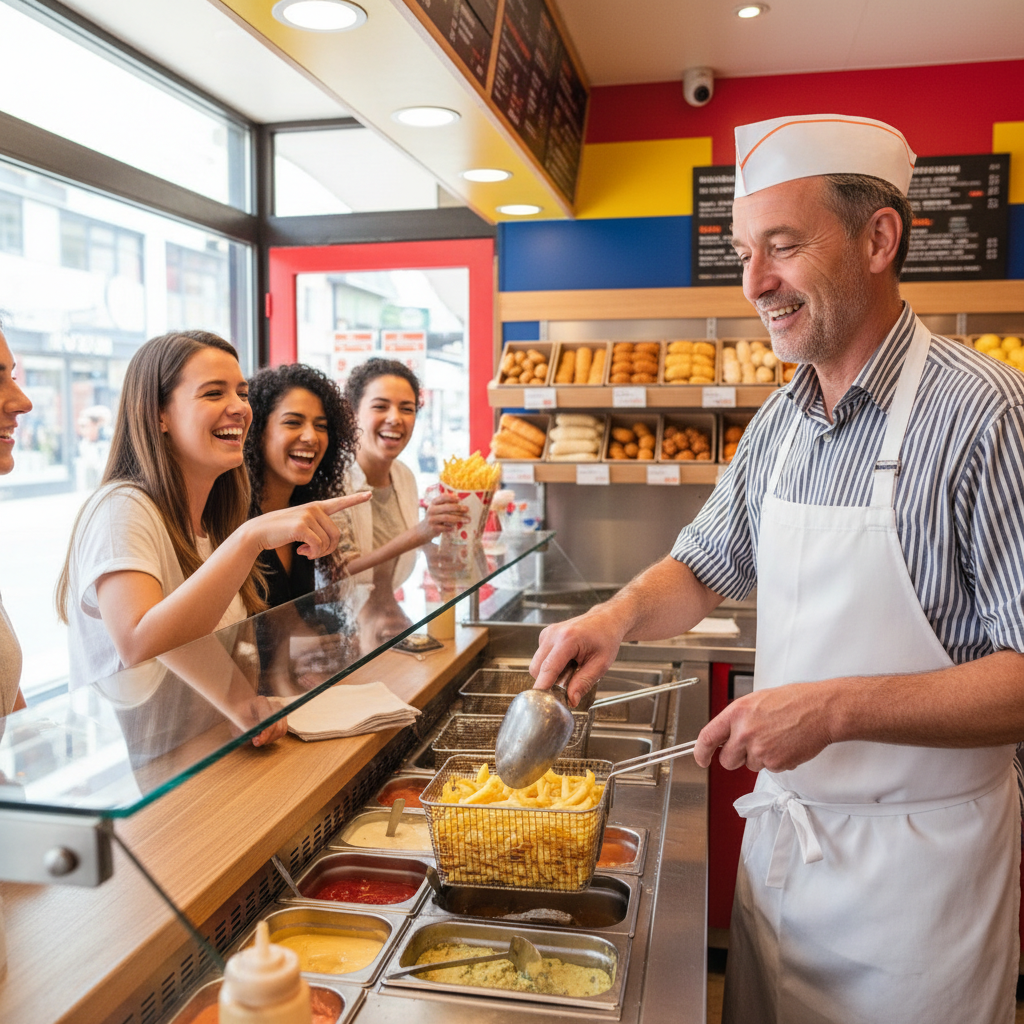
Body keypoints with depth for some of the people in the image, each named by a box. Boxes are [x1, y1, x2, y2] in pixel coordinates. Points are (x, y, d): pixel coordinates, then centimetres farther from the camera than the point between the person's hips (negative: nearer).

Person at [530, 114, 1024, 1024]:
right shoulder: (780, 421, 2)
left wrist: (840, 707, -29)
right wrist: (620, 616, -7)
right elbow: (707, 565, 12)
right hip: (781, 824, 6)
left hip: (917, 853, -6)